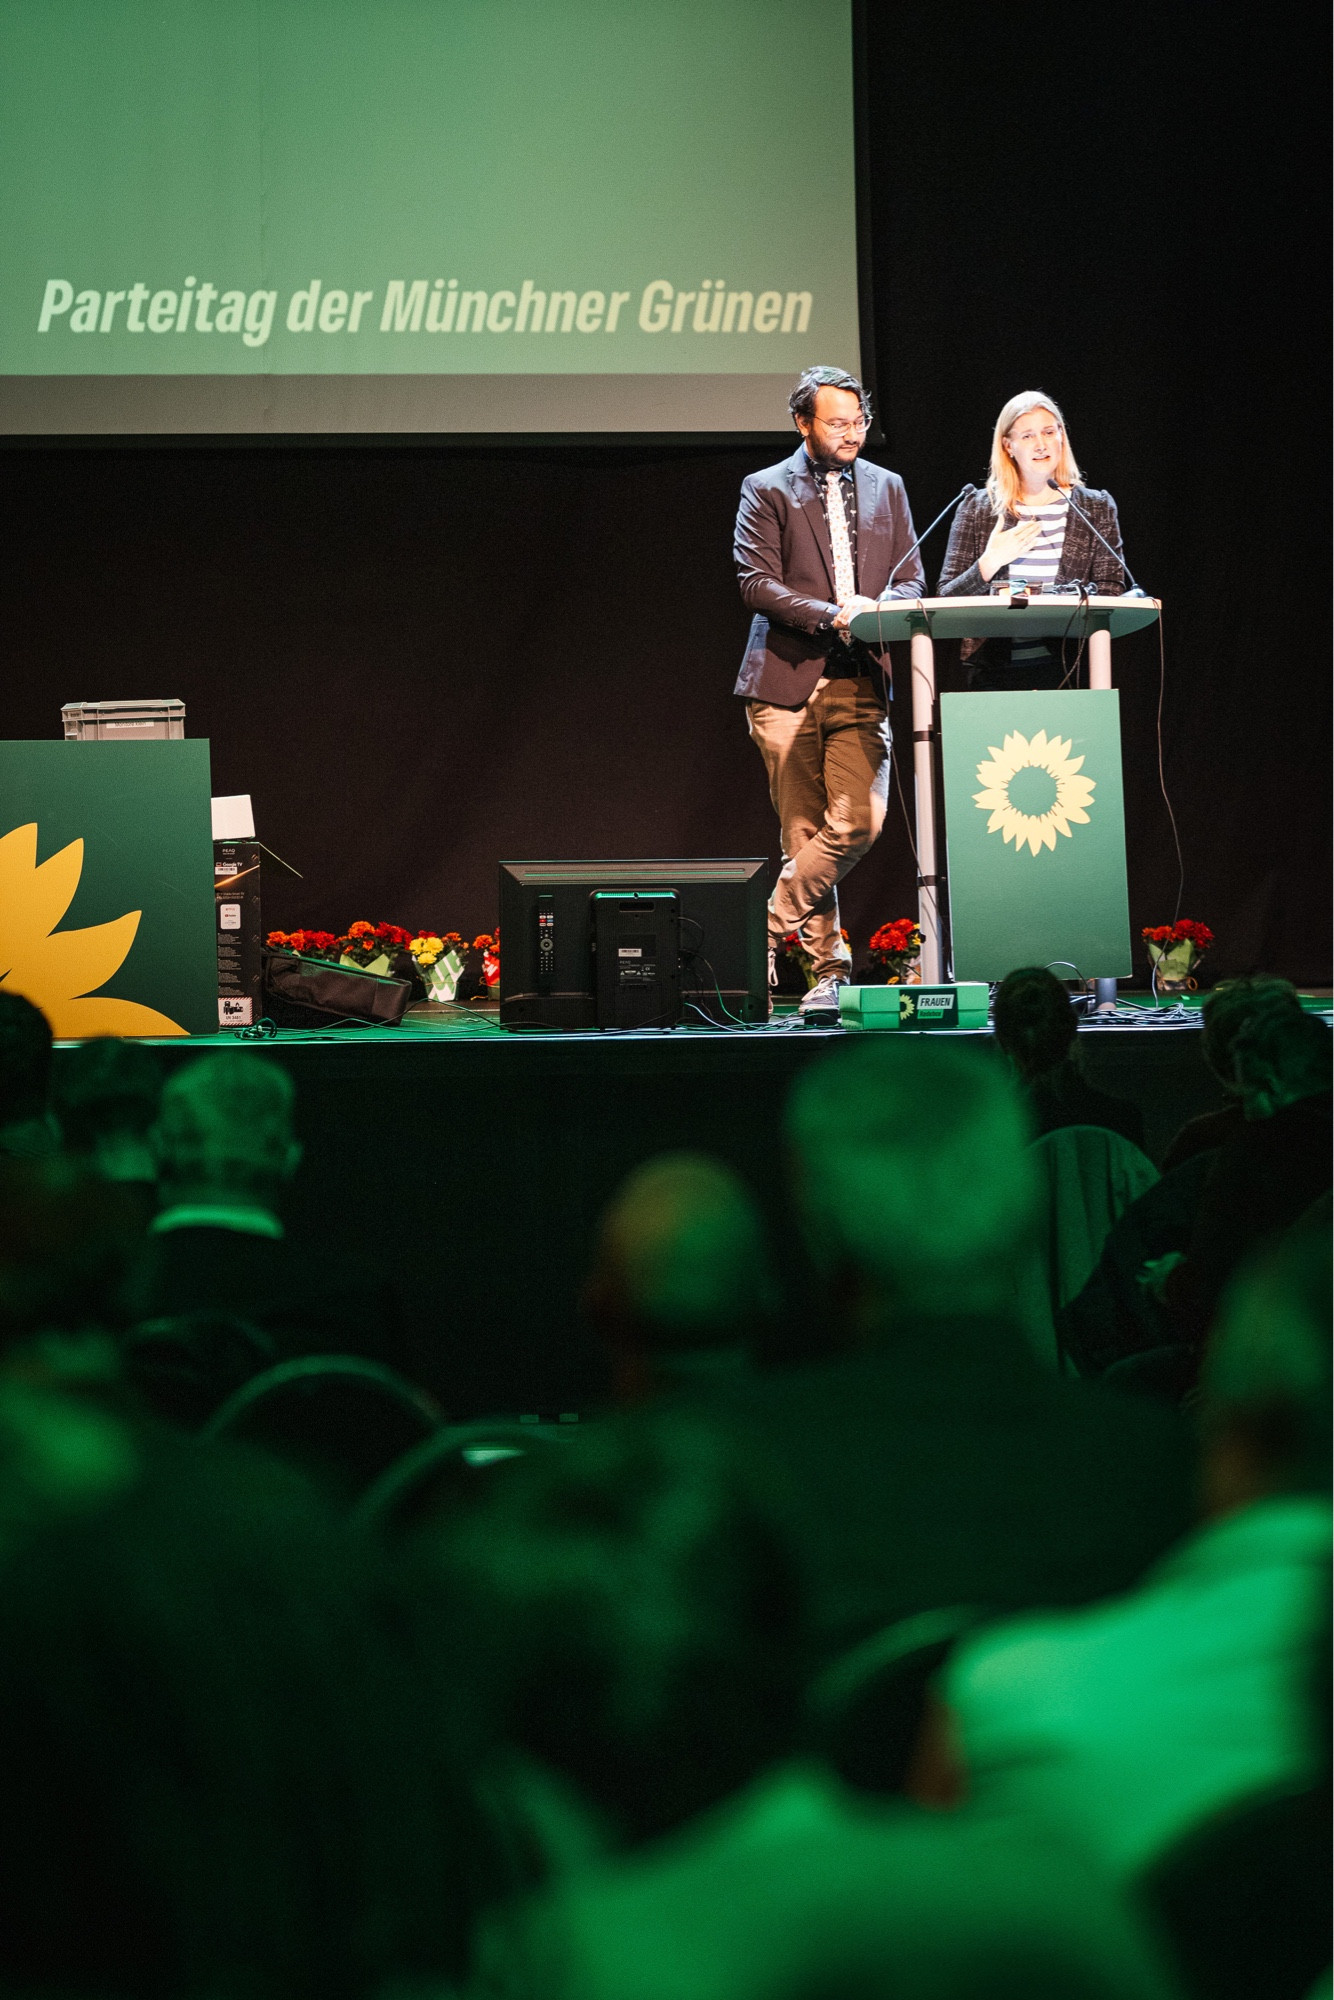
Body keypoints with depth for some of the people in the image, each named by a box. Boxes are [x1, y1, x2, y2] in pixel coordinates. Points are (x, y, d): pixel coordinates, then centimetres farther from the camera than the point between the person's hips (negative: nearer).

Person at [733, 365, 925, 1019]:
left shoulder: (886, 488, 16)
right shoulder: (766, 490, 3)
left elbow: (912, 576, 15)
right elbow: (757, 583, -6)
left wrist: (882, 608, -9)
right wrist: (831, 615, -18)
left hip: (861, 682, 3)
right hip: (788, 680, -3)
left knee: (858, 822, -13)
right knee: (805, 832, -2)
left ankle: (767, 934, 0)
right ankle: (829, 970, 6)